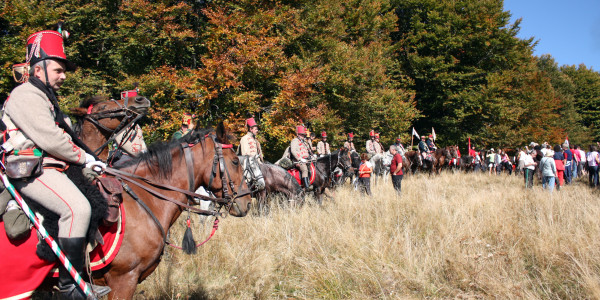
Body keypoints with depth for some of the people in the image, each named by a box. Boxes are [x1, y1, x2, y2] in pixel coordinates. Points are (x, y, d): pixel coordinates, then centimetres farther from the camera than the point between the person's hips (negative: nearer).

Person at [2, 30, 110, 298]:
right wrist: (85, 158, -12)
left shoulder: (45, 97, 24)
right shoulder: (26, 95, -9)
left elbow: (62, 137, 24)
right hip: (34, 172, -11)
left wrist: (89, 159, 12)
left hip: (50, 168, 11)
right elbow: (49, 139, -20)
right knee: (77, 208, -29)